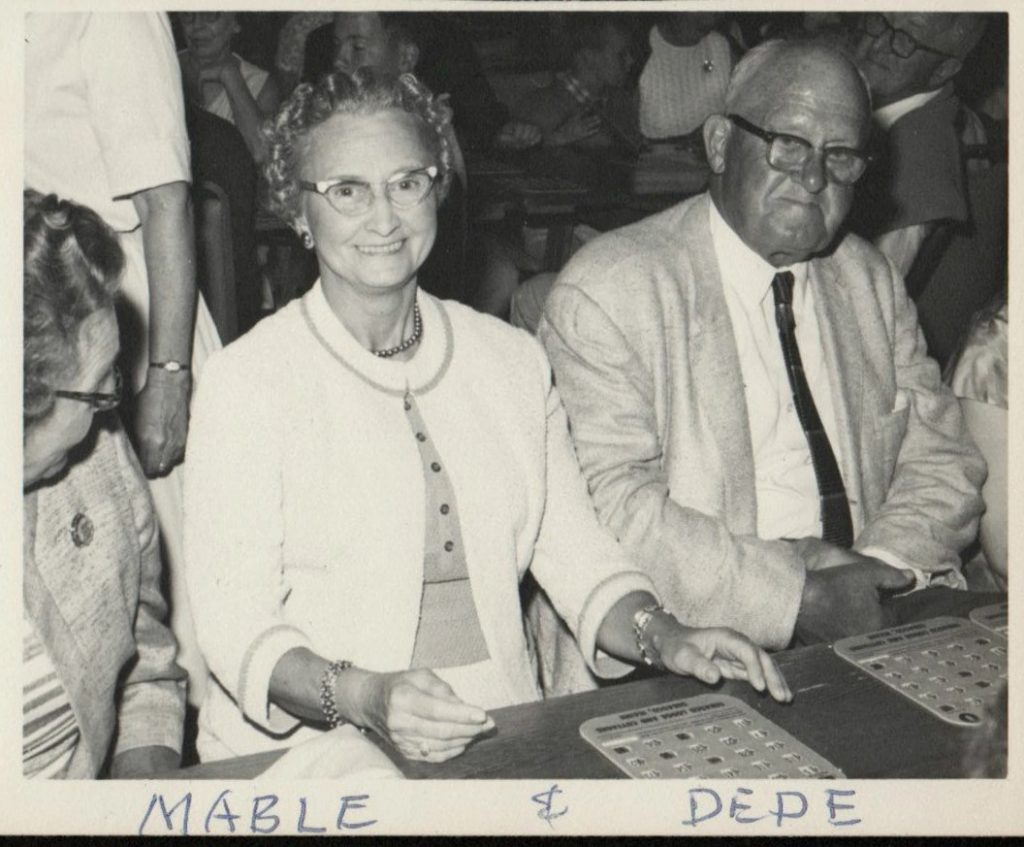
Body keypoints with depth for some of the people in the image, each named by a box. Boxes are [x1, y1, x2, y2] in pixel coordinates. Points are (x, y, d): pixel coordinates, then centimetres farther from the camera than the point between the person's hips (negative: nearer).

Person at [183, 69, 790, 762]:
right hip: (316, 756, -2)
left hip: (502, 738, 3)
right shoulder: (246, 383, -4)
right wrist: (363, 697, -25)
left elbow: (577, 555, 9)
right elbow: (236, 627, -9)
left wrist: (662, 636, -8)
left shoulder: (514, 360, 9)